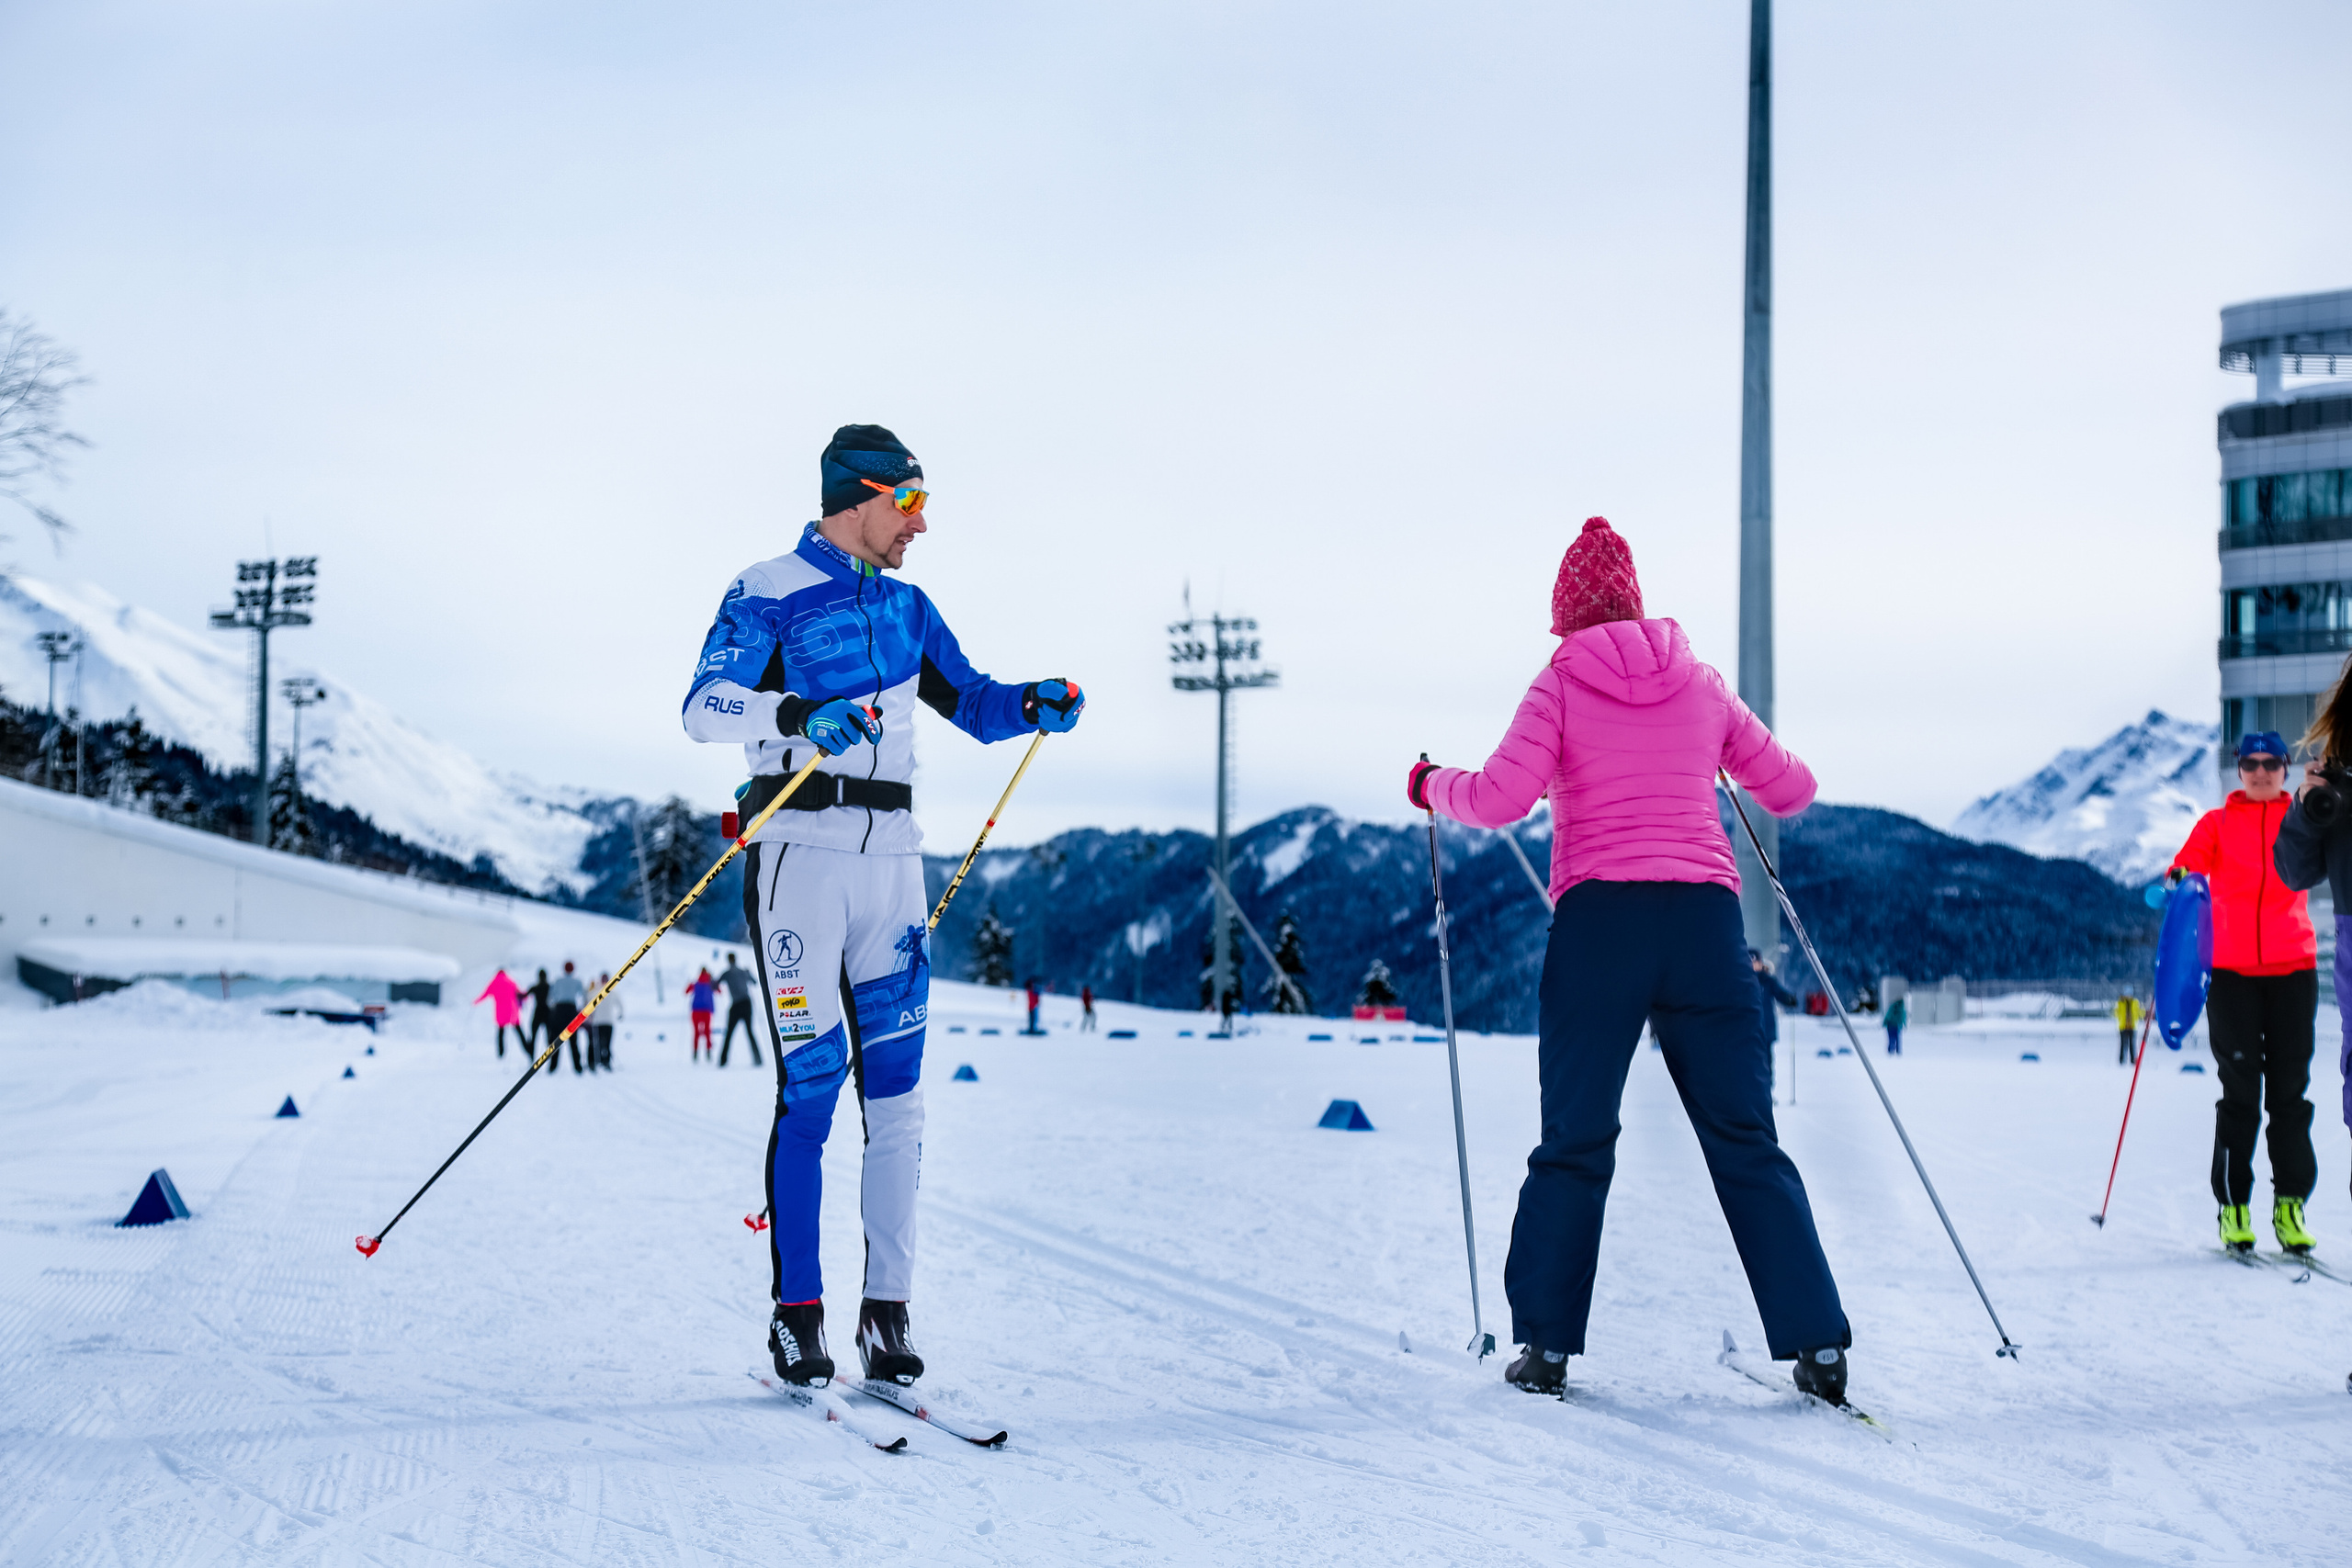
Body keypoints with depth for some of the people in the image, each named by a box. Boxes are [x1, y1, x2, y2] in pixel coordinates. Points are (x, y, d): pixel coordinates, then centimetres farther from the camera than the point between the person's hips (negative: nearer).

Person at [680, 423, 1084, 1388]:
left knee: (895, 1088, 1)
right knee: (811, 1081, -7)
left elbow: (969, 702, 22)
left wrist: (1032, 706, 1)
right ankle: (797, 1313, 2)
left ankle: (888, 1311, 6)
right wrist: (799, 715, -32)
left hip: (890, 853, 5)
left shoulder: (904, 605, 17)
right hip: (801, 845, -5)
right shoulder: (768, 594, -2)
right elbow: (705, 708, -14)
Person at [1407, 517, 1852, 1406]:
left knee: (1575, 1142, 6)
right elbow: (1793, 790, 20)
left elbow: (1501, 799, -8)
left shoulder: (1562, 681, 4)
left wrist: (1432, 785, 12)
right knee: (1746, 1143, 6)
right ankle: (1818, 1343, 1)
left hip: (1599, 917, -2)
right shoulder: (1701, 683, 13)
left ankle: (1545, 1343, 7)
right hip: (1704, 916, 2)